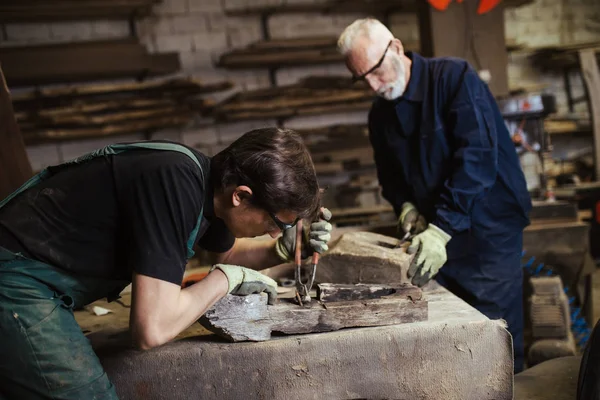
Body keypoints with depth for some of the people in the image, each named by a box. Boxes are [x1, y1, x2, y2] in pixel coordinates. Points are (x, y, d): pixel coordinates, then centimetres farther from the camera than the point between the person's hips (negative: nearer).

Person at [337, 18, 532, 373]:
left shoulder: (455, 78, -13)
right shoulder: (380, 114, 7)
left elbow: (477, 156, -23)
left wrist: (441, 228, -28)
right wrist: (406, 206, -7)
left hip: (487, 232, -5)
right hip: (437, 236, 5)